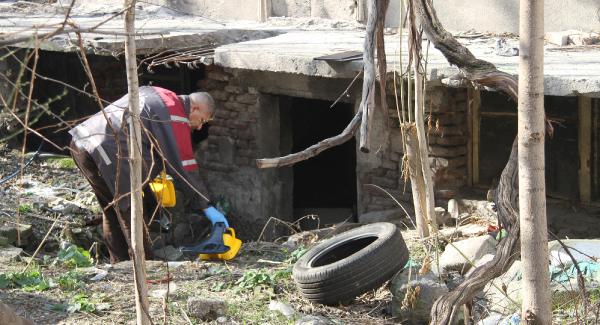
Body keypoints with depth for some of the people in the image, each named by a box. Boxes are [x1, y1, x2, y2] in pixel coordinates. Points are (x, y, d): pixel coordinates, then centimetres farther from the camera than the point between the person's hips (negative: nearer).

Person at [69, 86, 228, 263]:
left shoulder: (156, 94, 23)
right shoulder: (175, 118, -5)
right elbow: (184, 167, -6)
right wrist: (207, 207, 0)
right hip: (107, 151, -10)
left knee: (111, 212, 18)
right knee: (132, 214, -2)